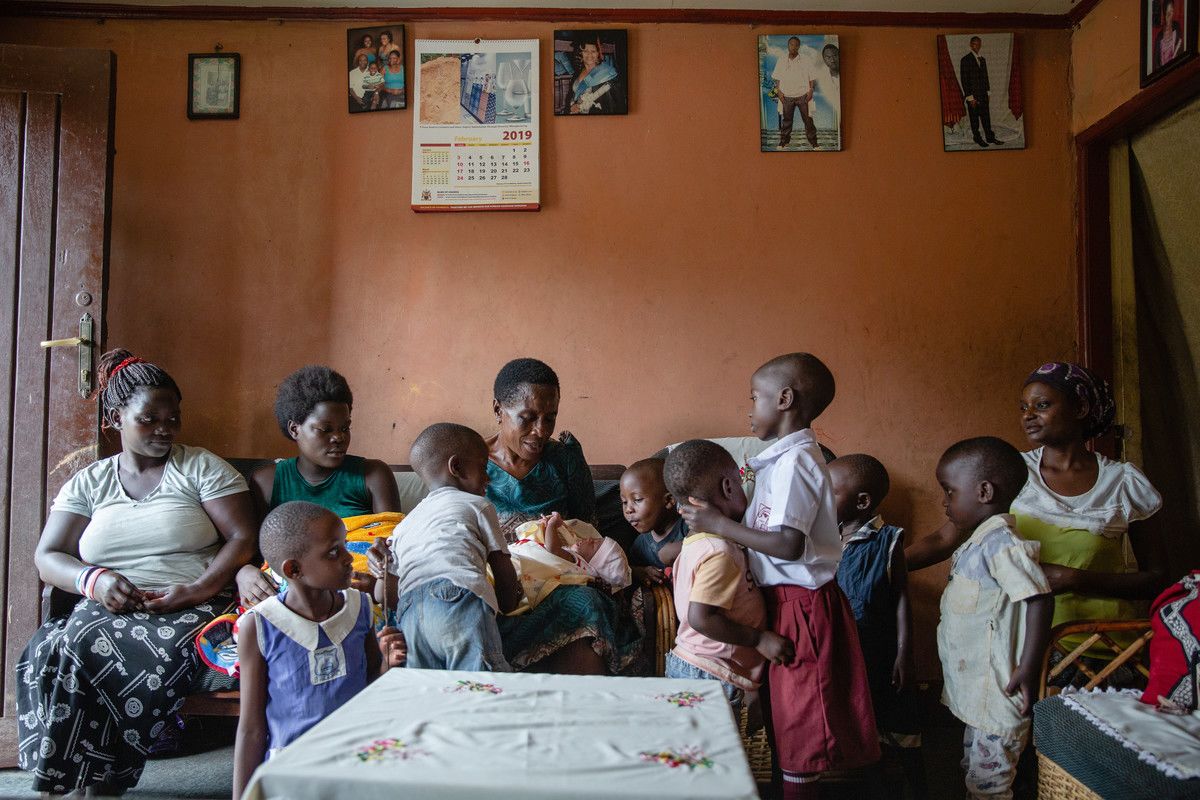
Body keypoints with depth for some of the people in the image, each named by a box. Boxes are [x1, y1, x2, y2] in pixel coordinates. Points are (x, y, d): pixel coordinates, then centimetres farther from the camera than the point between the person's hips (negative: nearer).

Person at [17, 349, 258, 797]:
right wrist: (94, 581, -11)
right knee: (53, 650, -29)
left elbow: (244, 538, 0)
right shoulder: (88, 483, 19)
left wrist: (198, 589, -16)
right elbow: (46, 557, 11)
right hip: (109, 610, 3)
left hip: (192, 609, -3)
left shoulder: (202, 467, 9)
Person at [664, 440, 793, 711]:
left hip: (684, 663, 10)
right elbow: (701, 617, -27)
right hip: (711, 677, -9)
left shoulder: (694, 543, 8)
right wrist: (760, 639, -20)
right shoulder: (719, 552, -22)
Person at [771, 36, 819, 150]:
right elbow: (776, 78, 11)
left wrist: (811, 90, -7)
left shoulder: (806, 59, 1)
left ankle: (813, 142, 8)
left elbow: (812, 76, 3)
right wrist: (778, 91, -2)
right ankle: (784, 141, 20)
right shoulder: (781, 61, 5)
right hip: (786, 96, 1)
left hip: (803, 95, -1)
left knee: (808, 119, 0)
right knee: (786, 119, 8)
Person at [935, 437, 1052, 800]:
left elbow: (1040, 599, -26)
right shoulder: (978, 542, 11)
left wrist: (1029, 670, -27)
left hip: (997, 696, -10)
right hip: (975, 694, 10)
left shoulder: (1001, 543, -20)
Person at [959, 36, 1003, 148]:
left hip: (983, 95, 6)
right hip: (973, 95, -6)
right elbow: (964, 79, -11)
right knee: (974, 119, 3)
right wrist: (970, 97, -15)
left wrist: (987, 90, 9)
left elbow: (985, 76, 20)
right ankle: (977, 138, 14)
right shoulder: (965, 60, -7)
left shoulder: (982, 59, 15)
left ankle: (990, 137, 14)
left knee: (986, 117, 7)